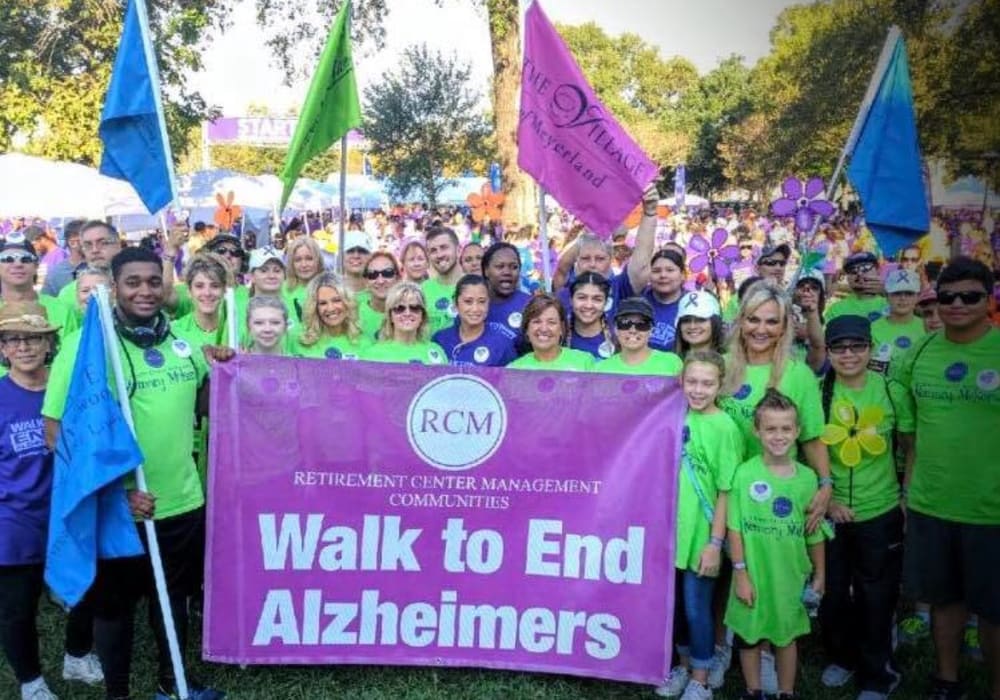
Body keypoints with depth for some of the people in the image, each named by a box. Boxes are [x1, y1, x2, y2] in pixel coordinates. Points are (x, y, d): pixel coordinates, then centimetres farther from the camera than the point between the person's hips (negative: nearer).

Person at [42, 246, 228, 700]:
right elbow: (57, 432, -14)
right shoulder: (87, 344, -12)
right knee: (115, 605, 14)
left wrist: (222, 372, -4)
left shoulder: (183, 342, 3)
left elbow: (204, 405, 17)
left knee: (174, 596, 21)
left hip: (183, 501, 5)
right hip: (118, 507, -4)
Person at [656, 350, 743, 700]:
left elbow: (727, 491, -13)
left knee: (696, 608, 7)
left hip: (700, 535, -5)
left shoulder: (724, 427, -14)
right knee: (673, 604, 18)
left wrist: (715, 542, -14)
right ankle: (684, 665, 38)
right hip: (671, 529, 5)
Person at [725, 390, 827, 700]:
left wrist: (820, 574, 9)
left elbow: (814, 532, 5)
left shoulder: (806, 477, -4)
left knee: (787, 635, 17)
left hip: (791, 575, 2)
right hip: (754, 573, -2)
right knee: (749, 636, 13)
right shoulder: (745, 474, -12)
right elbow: (735, 528, -9)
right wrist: (740, 574, -10)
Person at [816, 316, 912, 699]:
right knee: (833, 592, 14)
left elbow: (913, 447, 2)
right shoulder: (819, 393, -6)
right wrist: (825, 497, -7)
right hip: (831, 511, 1)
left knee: (876, 596, 10)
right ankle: (841, 656, 38)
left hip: (881, 512, -1)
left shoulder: (891, 391, -6)